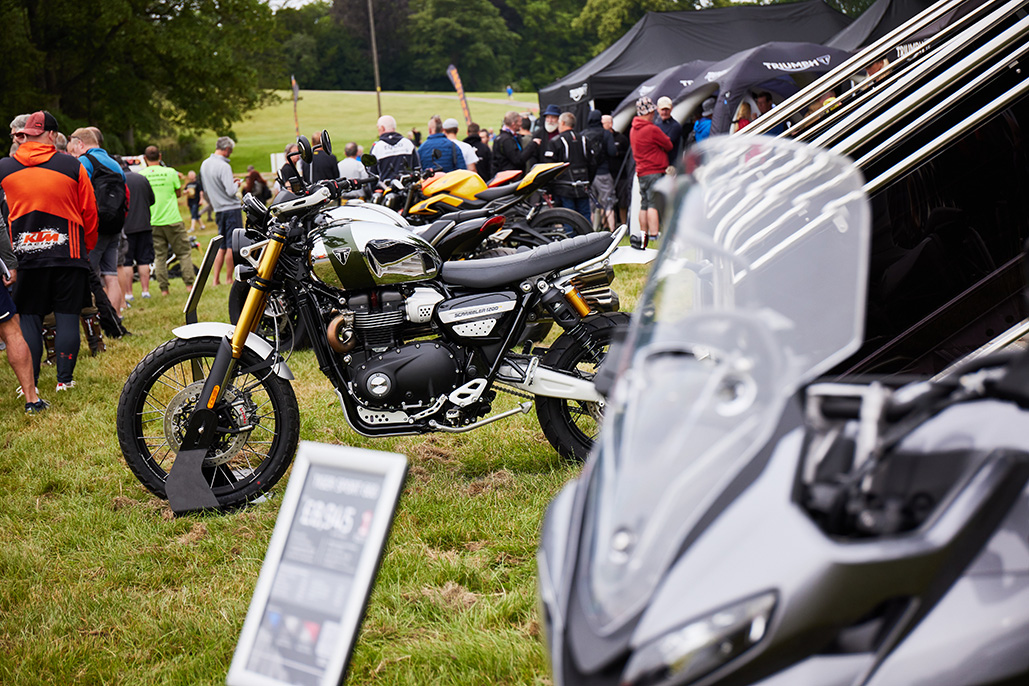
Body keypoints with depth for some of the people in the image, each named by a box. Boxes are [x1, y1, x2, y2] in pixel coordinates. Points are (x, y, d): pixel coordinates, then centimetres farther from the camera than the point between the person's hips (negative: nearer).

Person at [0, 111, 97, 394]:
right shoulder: (72, 166, -2)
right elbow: (89, 211, 5)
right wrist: (87, 247, 18)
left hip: (24, 254, 1)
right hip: (68, 254, -1)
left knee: (29, 318, 6)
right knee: (67, 316, 5)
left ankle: (29, 384, 5)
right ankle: (65, 379, 6)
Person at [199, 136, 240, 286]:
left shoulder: (204, 165, 9)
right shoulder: (224, 166, -18)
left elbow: (205, 190, 18)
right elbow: (231, 192, -21)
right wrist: (236, 184, -2)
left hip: (218, 210, 8)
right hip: (231, 208, -8)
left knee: (222, 246, 12)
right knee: (232, 245, -1)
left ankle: (216, 279, 8)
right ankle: (229, 278, 3)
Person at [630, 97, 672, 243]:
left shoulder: (633, 129, 12)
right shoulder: (652, 129, -14)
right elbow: (669, 145, -4)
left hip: (641, 171, 8)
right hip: (655, 172, -8)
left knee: (644, 205, 10)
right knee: (654, 204, -12)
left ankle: (644, 234, 12)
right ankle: (654, 234, -17)